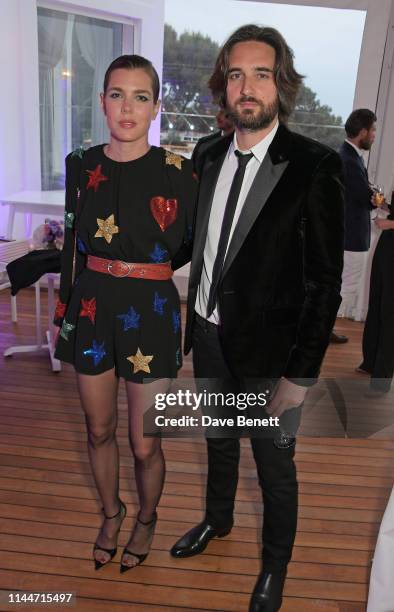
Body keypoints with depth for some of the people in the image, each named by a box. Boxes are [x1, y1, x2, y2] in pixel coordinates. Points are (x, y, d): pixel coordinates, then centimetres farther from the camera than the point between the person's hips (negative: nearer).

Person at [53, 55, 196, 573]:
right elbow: (74, 244, 9)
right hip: (92, 310, 4)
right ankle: (111, 512, 46)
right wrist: (64, 316, 11)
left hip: (150, 315, -3)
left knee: (144, 444, 8)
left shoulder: (176, 171, -9)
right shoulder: (82, 166, 2)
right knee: (98, 430, 18)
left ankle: (146, 519, 40)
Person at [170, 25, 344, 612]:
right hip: (209, 332, 6)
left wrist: (301, 374, -16)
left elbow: (326, 281, -15)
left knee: (274, 464, 14)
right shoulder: (211, 156, 2)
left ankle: (275, 564, 42)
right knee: (219, 439, 26)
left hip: (268, 348, -5)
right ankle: (218, 519, 54)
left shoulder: (314, 166, -16)